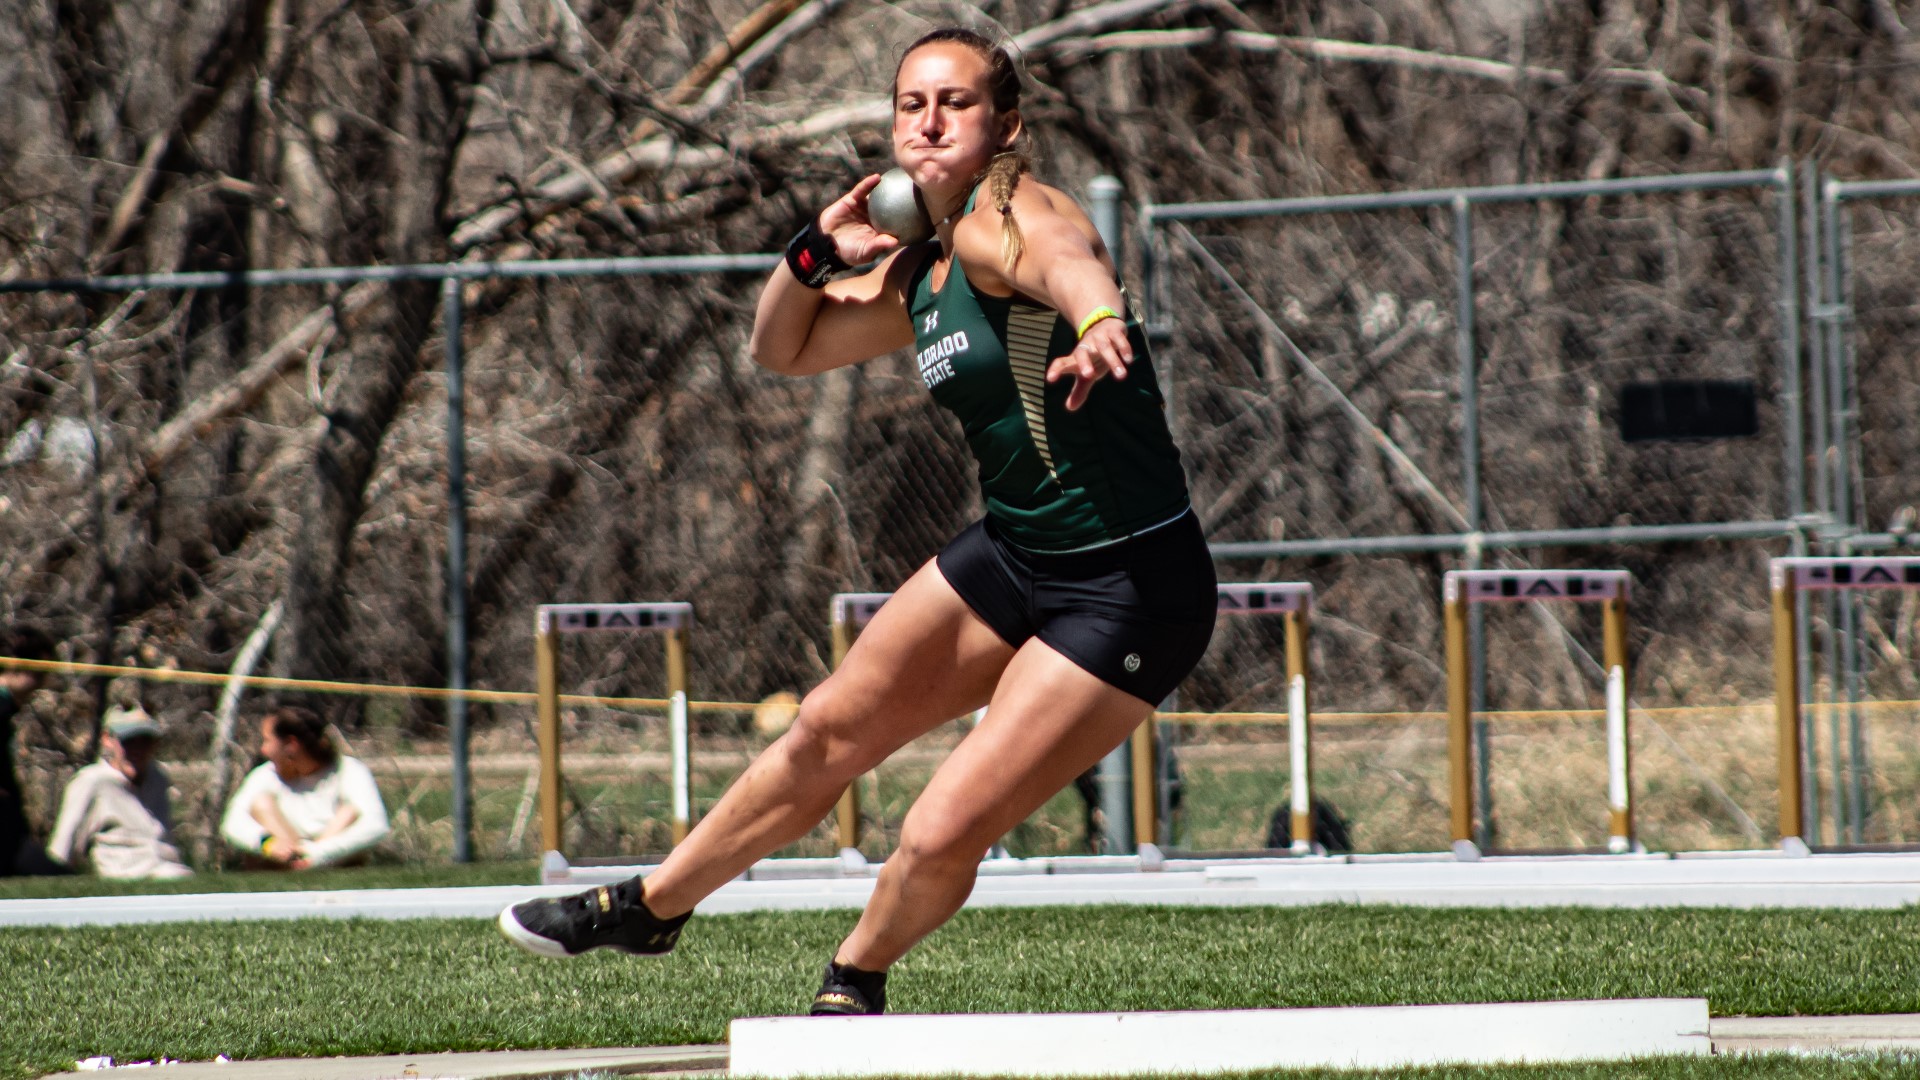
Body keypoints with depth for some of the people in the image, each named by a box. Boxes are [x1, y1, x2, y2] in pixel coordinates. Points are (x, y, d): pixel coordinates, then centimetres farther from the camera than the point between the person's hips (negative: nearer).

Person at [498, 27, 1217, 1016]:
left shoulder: (1002, 218, -20)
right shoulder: (916, 280, 8)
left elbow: (1064, 257, -45)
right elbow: (781, 349, 23)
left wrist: (1099, 321, -69)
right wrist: (818, 252, 2)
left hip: (1127, 592, -8)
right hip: (1012, 559, 8)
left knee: (942, 837, -9)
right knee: (829, 732, 16)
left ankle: (855, 981, 21)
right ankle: (649, 908, 36)